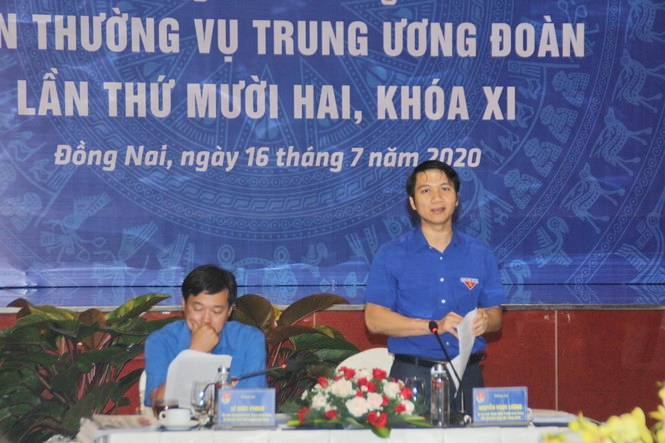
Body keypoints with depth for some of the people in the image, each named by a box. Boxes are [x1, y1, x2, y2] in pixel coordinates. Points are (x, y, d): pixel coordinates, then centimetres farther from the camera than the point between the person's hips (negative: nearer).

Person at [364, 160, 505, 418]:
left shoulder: (479, 255, 12)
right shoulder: (391, 255, 3)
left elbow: (495, 316, 13)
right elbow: (374, 320, -5)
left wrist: (484, 321, -12)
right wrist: (434, 326, -15)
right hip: (412, 374, -2)